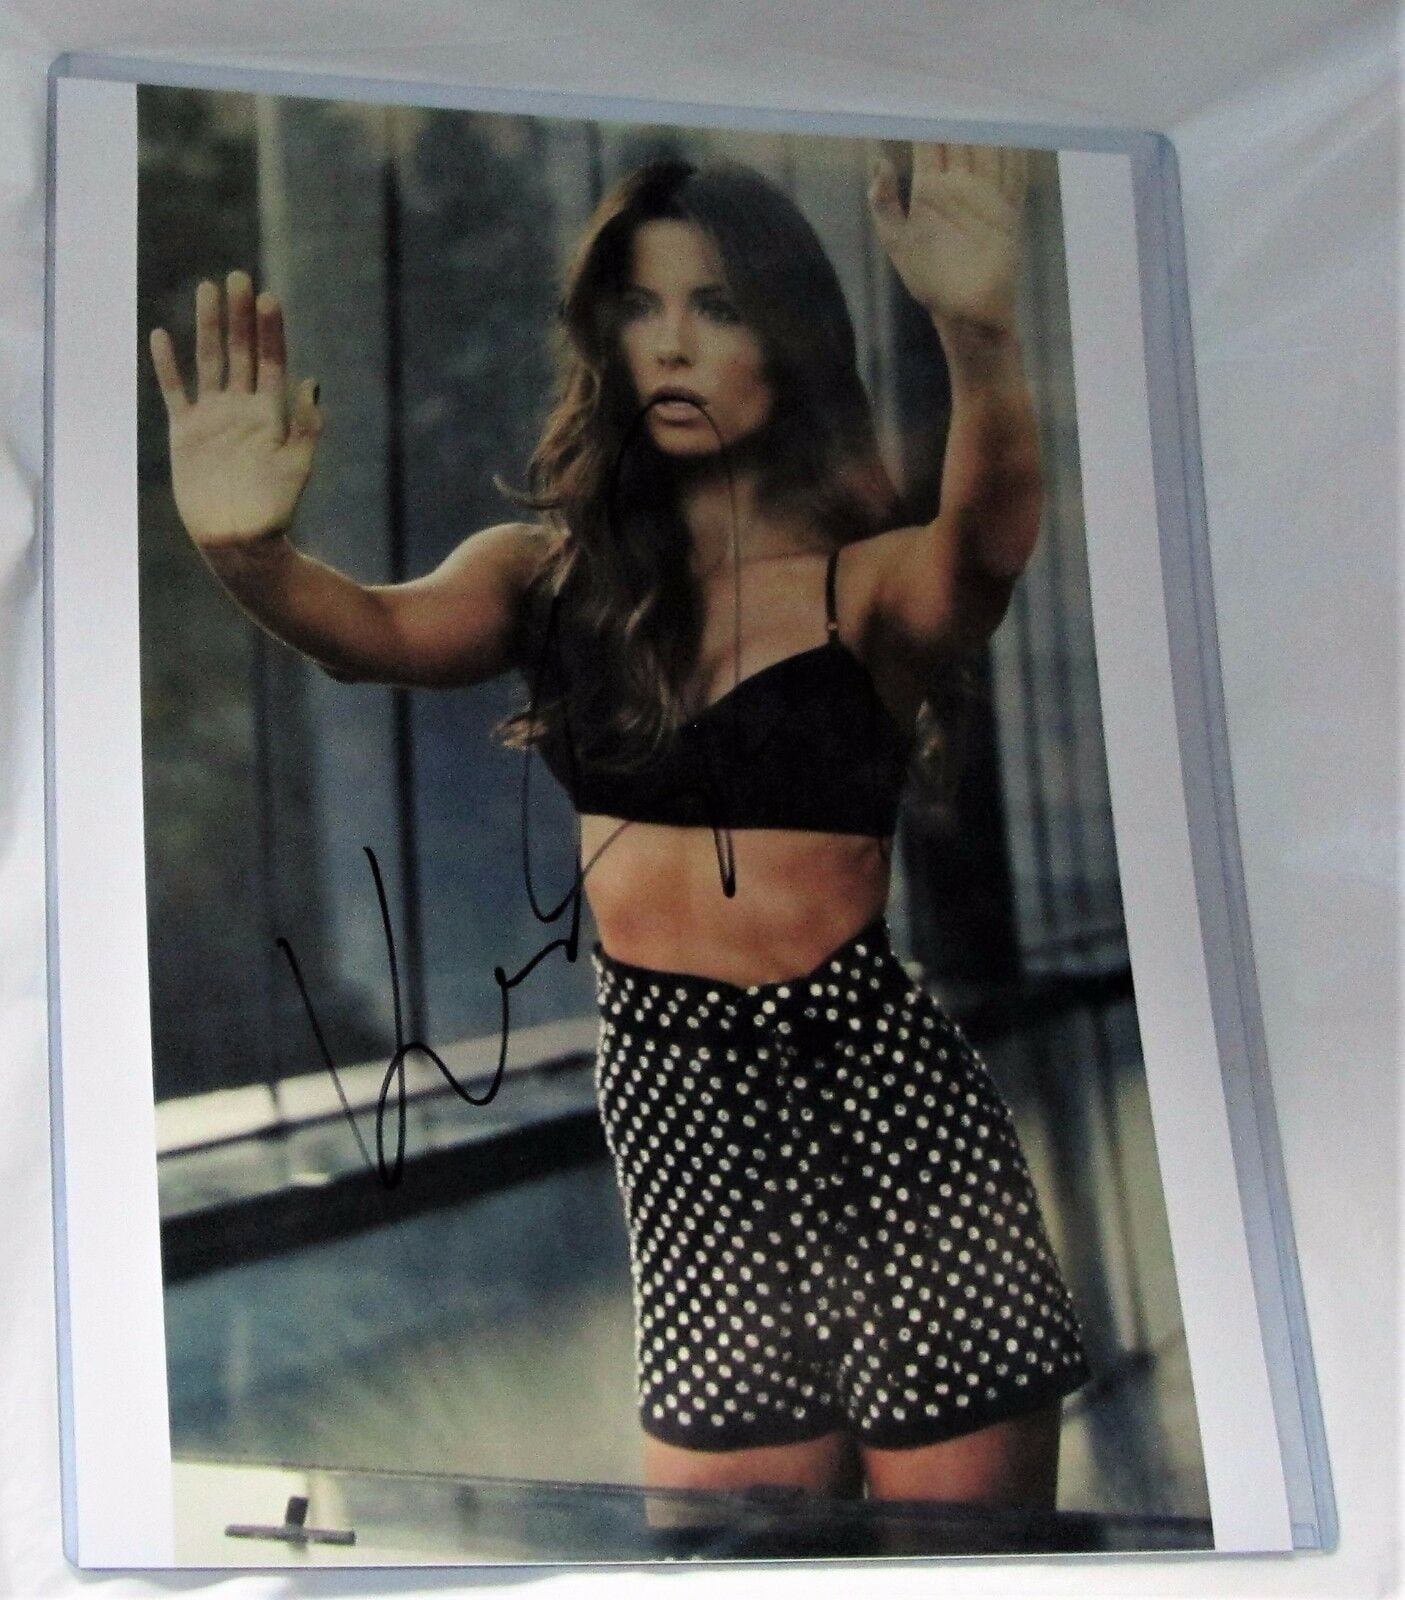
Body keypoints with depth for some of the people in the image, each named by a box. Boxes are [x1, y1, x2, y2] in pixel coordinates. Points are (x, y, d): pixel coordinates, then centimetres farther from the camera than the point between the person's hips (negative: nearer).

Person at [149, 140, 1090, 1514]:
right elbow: (381, 631, -10)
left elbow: (984, 550, -20)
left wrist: (979, 336, -40)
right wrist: (248, 550, -33)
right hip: (676, 1107, 2)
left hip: (880, 1092, -2)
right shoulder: (553, 570, 10)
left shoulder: (869, 583, 2)